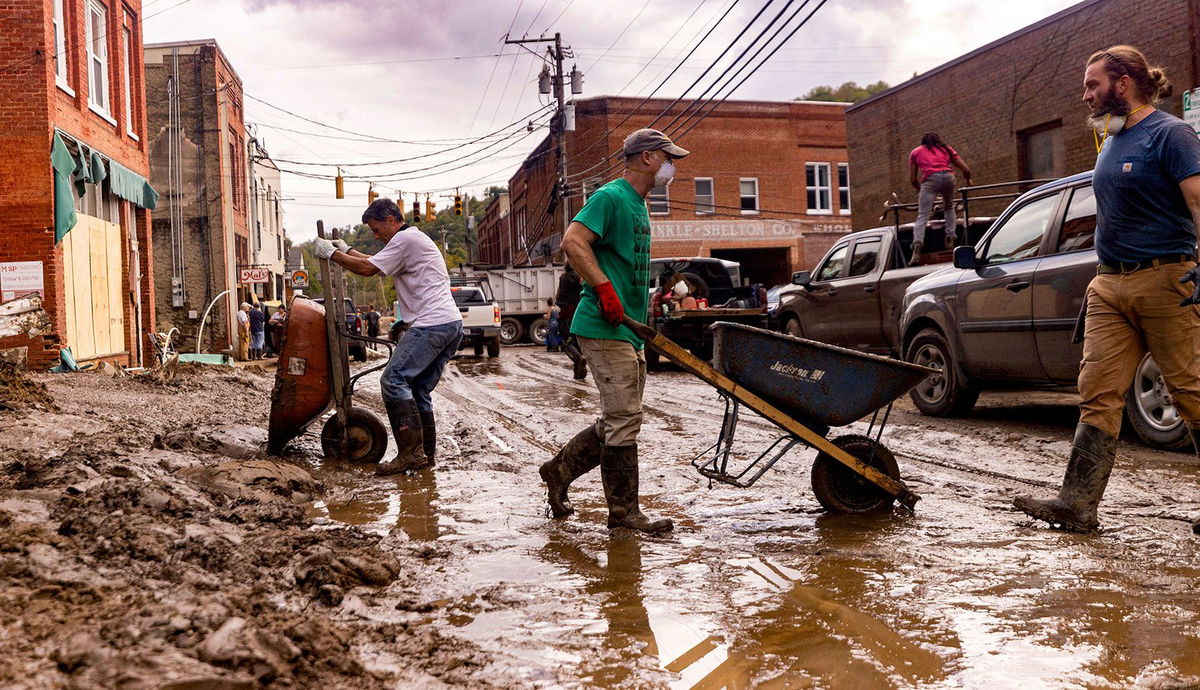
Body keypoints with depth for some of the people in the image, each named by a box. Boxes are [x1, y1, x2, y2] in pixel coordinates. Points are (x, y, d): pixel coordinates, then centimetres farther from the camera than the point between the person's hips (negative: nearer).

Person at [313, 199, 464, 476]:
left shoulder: (405, 239, -5)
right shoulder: (416, 240, 27)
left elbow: (367, 269, -9)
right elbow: (377, 264, 38)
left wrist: (331, 254, 2)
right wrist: (347, 250, 37)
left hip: (432, 325, -11)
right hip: (452, 325, 11)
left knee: (394, 379, -14)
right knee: (419, 390, 11)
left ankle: (410, 453, -17)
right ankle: (425, 455, 12)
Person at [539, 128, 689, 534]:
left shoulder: (638, 205, 21)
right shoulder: (611, 197, -10)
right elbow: (573, 242, -22)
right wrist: (605, 288, -28)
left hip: (629, 332, 10)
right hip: (605, 328, -10)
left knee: (620, 420, 13)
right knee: (623, 420, -6)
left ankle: (559, 470, 26)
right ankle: (623, 511, 3)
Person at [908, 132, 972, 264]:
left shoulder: (915, 152, 27)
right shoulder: (946, 148, 31)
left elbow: (912, 179, 22)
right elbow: (966, 170, 26)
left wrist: (920, 190, 39)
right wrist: (968, 181, 46)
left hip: (930, 179, -2)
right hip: (948, 176, 2)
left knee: (923, 215, -8)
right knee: (949, 208, 26)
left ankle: (917, 243, -28)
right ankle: (951, 236, 12)